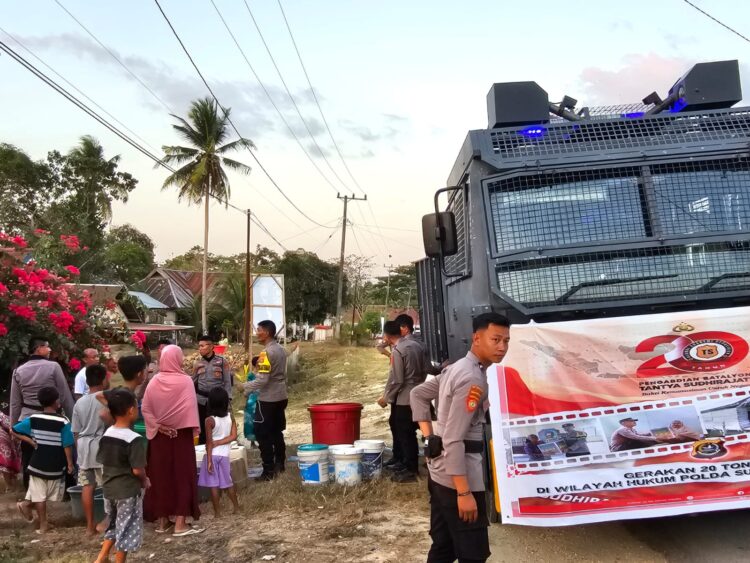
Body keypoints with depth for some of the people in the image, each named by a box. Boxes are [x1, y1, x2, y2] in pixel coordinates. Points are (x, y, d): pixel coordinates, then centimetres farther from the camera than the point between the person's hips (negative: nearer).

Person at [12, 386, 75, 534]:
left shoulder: (33, 419, -4)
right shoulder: (63, 422, -15)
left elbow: (14, 431, -1)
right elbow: (67, 446, -14)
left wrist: (30, 441, 2)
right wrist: (70, 464, -4)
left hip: (37, 464, 3)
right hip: (56, 466, -2)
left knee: (39, 495, 11)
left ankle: (43, 524, 11)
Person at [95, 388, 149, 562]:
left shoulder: (106, 434, 1)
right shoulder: (135, 439, -21)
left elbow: (102, 462, 8)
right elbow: (137, 470, -21)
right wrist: (145, 481, -2)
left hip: (109, 489, 7)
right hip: (128, 492, -7)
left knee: (113, 525, 24)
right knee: (126, 530, 8)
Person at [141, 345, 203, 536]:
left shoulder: (154, 381, 0)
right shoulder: (185, 381, -12)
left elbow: (145, 408, -2)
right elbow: (190, 408, -16)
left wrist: (157, 426, -3)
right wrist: (194, 430, -8)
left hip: (159, 436, 4)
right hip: (180, 434, -4)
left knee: (161, 474, 12)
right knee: (181, 475, 2)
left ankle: (162, 520, 19)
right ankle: (180, 523, 2)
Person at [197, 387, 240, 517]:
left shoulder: (210, 420, -15)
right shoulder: (230, 417, -2)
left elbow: (209, 443, -14)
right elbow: (233, 436, -7)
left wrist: (209, 461, -12)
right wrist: (219, 442, -6)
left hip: (212, 455, -4)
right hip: (224, 454, 4)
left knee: (213, 484, 4)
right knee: (227, 482, 18)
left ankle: (217, 513, 9)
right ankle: (236, 508, 25)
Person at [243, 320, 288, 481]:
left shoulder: (266, 353, -19)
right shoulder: (281, 349, 8)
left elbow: (262, 379, -22)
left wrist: (247, 387, -9)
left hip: (268, 399, -9)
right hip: (281, 397, 9)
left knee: (263, 435, -1)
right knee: (277, 432, 18)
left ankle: (269, 471, 1)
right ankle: (279, 465, 25)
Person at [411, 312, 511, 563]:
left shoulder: (457, 368, 10)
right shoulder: (472, 379, -20)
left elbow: (418, 394, 20)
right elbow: (454, 439, -24)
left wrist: (429, 436, 14)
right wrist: (464, 492, -23)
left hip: (441, 472, 10)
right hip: (457, 475, -9)